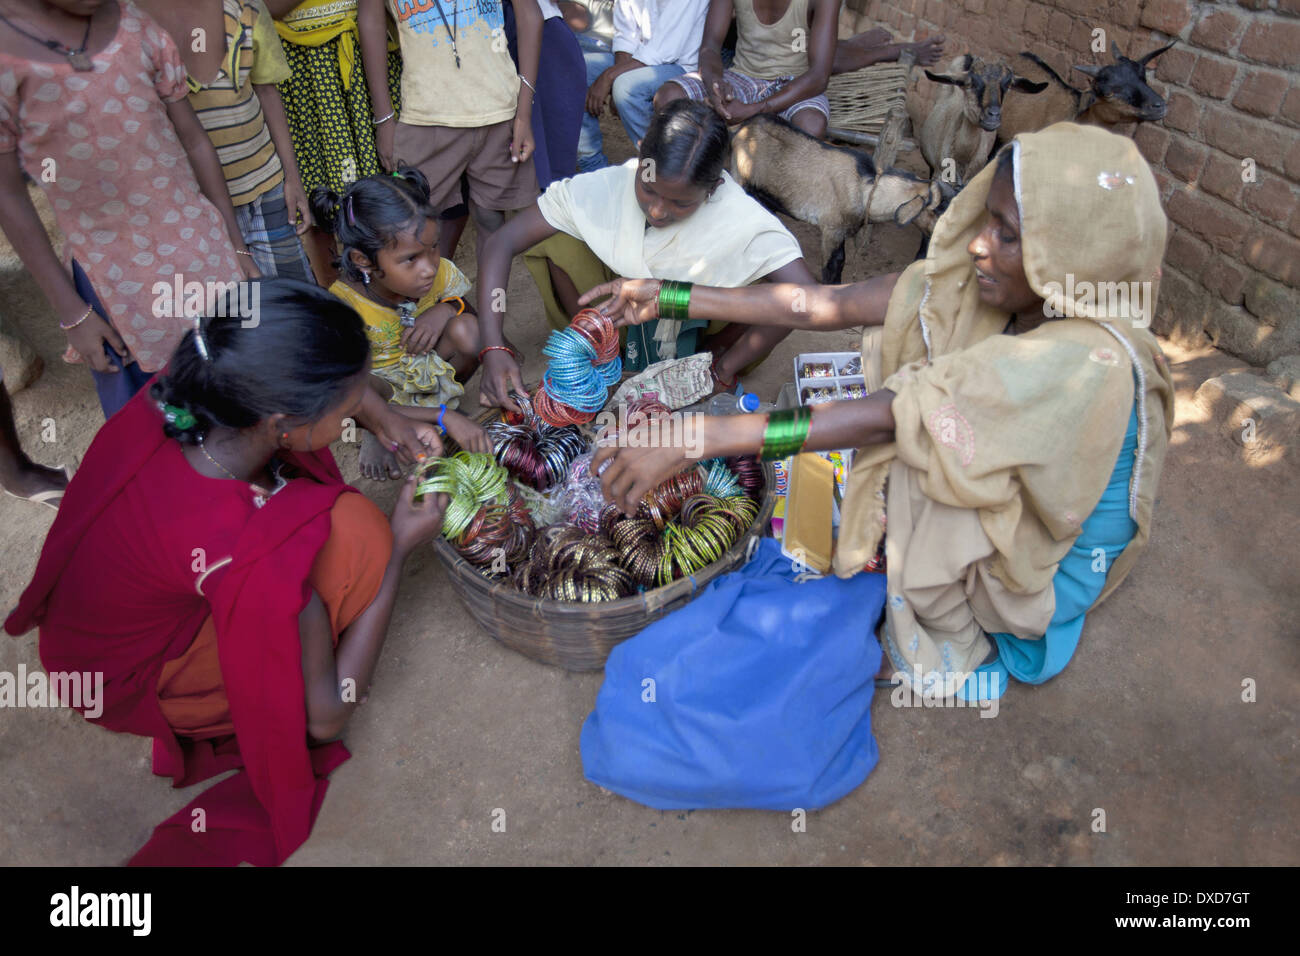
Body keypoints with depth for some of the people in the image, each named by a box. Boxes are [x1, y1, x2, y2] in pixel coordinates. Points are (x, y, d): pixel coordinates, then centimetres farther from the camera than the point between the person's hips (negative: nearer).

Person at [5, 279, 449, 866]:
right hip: (128, 682, -6)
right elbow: (326, 715, -25)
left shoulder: (183, 389, -24)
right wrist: (399, 551, -23)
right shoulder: (247, 549, -41)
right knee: (354, 534, -23)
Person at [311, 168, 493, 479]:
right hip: (380, 392, -3)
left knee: (467, 329, -25)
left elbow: (469, 310, 3)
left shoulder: (439, 272, -19)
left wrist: (447, 308, -24)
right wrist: (445, 418, -42)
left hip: (426, 368, 3)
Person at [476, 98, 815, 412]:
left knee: (769, 290, -30)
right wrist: (494, 349, -34)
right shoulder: (604, 187, -26)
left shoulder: (742, 219, -30)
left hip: (695, 331, -1)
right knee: (555, 242, -24)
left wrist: (724, 370, -30)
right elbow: (502, 244, -24)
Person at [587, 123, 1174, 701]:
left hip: (1053, 566, -6)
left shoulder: (1087, 360, -36)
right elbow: (832, 305, -16)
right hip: (994, 510, 7)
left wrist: (692, 439, -45)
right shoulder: (993, 282, -14)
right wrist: (668, 298, -17)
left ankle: (959, 656, -1)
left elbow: (884, 419, -43)